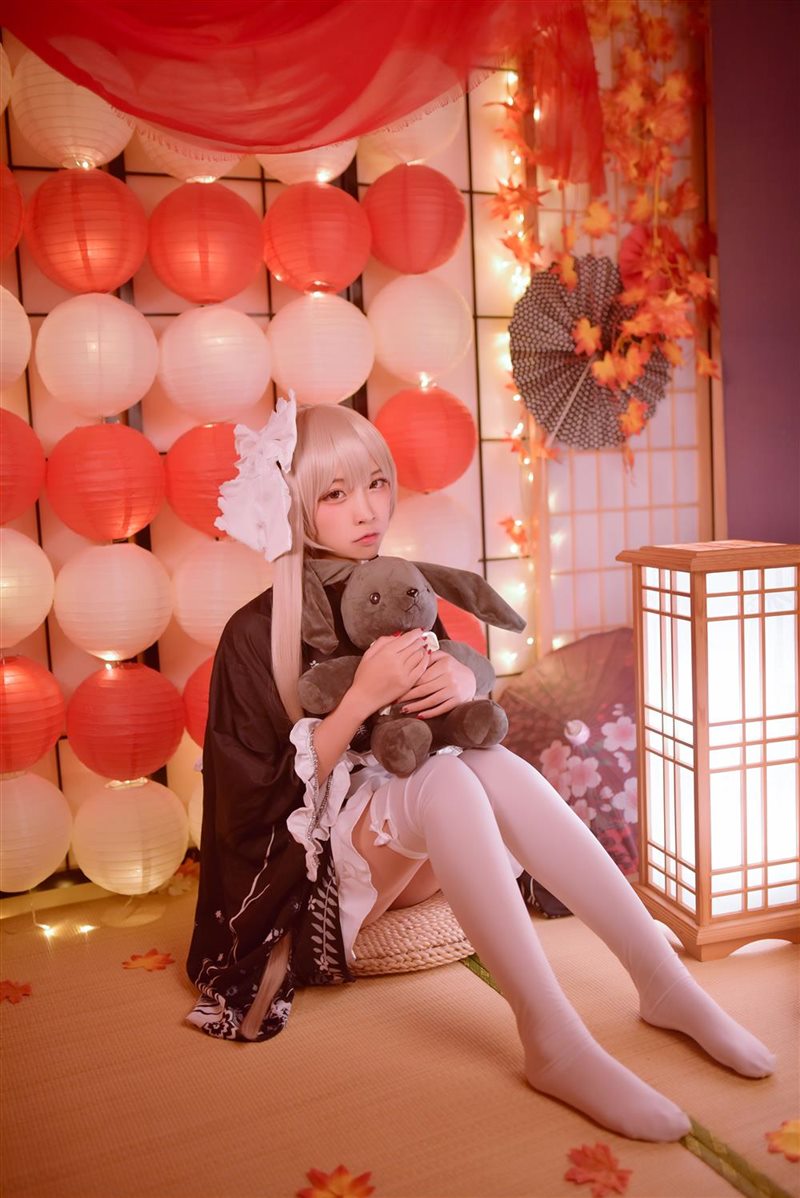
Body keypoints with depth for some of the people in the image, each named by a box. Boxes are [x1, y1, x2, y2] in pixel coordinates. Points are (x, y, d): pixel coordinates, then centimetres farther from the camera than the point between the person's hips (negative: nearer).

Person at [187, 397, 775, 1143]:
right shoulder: (256, 634, -11)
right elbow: (268, 801, -15)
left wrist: (465, 682, -19)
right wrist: (363, 697, -27)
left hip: (411, 852, 5)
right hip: (308, 868, -4)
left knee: (497, 767, -28)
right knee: (447, 782, -34)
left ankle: (665, 985, -25)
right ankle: (553, 1046, -35)